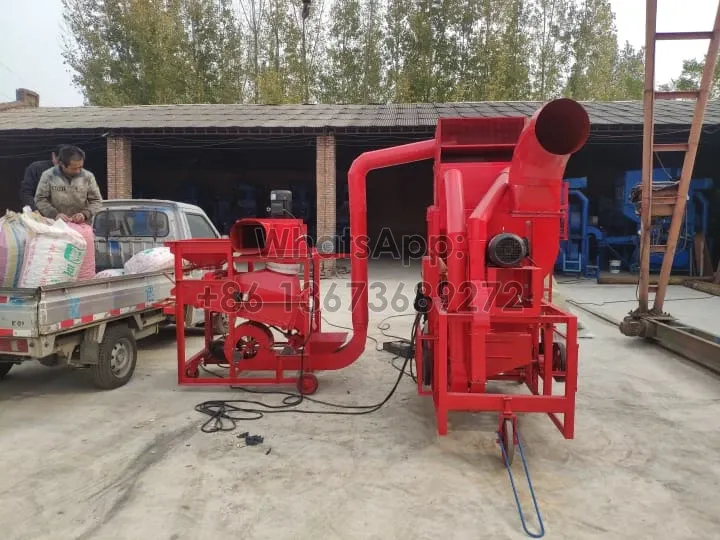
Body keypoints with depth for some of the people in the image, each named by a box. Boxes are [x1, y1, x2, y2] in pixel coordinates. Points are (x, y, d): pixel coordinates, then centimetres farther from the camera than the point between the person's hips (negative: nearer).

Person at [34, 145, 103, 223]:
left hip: (82, 226, -2)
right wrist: (54, 214, -15)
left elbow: (96, 201, 5)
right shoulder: (48, 176, 0)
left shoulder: (88, 176, 2)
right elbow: (40, 200, 2)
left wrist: (85, 214, -13)